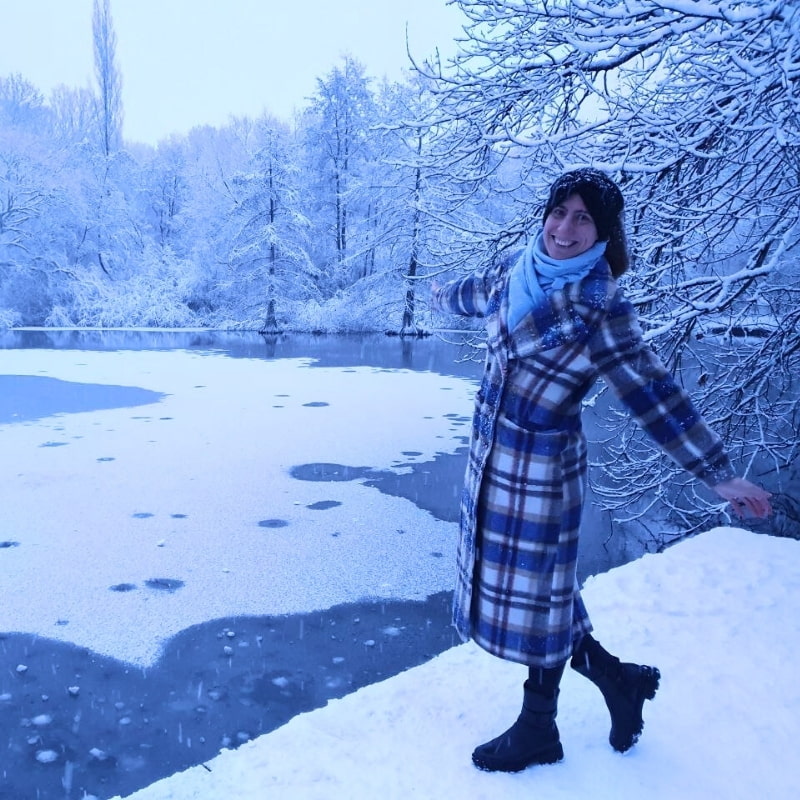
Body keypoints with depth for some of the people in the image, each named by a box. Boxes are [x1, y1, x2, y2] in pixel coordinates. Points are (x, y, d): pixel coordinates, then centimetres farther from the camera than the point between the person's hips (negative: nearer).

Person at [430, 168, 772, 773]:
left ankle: (538, 731, 30)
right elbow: (480, 292, 26)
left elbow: (657, 396, -14)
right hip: (490, 457, 7)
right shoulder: (520, 272, 3)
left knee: (536, 592, 6)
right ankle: (619, 678, 36)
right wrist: (444, 296, 47)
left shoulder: (600, 309, -16)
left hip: (540, 468, -7)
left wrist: (720, 474, -14)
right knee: (506, 583, 16)